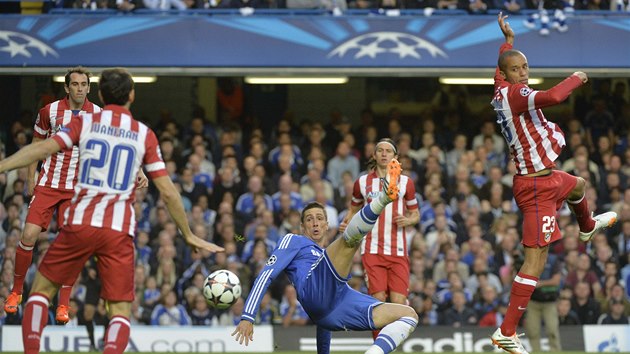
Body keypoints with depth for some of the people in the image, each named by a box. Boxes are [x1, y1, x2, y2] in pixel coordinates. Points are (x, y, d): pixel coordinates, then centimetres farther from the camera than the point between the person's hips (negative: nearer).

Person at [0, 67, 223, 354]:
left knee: (41, 289, 16)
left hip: (80, 223, 0)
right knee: (121, 311, 3)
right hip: (120, 231, 0)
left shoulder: (84, 122, 6)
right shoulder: (145, 135, 8)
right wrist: (189, 236, 16)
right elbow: (167, 192, 7)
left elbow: (43, 148, -9)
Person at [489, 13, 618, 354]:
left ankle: (587, 228, 75)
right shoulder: (514, 93, -24)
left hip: (545, 176, 11)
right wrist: (576, 78, -23)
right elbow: (552, 97, -42)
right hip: (536, 185, -11)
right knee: (537, 257, -12)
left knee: (578, 186, 41)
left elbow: (504, 62, 28)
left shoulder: (500, 91, 3)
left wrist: (508, 38, 40)